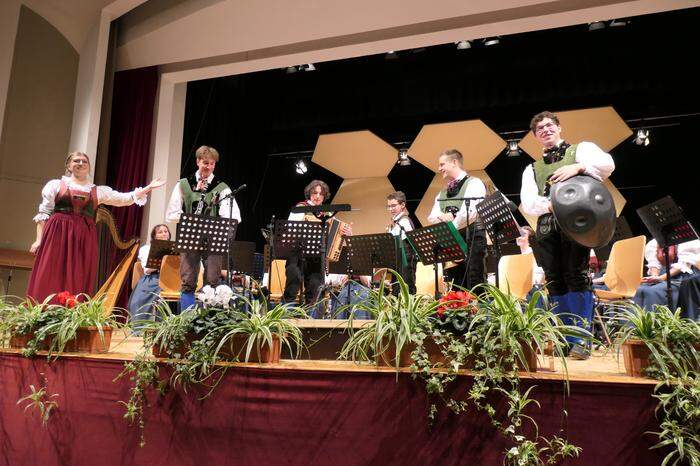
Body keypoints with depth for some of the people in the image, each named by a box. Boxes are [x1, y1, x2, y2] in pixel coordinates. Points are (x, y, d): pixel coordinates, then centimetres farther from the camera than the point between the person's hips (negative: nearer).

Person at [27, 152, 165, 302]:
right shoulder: (55, 185, 10)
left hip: (84, 240, 2)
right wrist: (39, 239, -1)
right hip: (57, 236, -2)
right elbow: (43, 214, 8)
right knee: (50, 280, -5)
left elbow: (126, 198, 11)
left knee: (78, 282, 0)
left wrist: (149, 187, 2)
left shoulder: (99, 191, 15)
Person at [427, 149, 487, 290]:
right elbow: (431, 217, 11)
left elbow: (470, 212, -16)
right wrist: (441, 216, -11)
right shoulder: (443, 193, 20)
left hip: (472, 241, -6)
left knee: (474, 288, -8)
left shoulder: (474, 183, -1)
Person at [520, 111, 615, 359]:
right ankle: (565, 338, 9)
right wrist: (550, 204, -12)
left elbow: (607, 164, -4)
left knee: (576, 276, -12)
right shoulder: (532, 169, 24)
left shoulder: (581, 149, 16)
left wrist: (578, 167, -18)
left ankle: (582, 339, -6)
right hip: (546, 225, 4)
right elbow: (528, 204, 8)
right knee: (555, 281, 1)